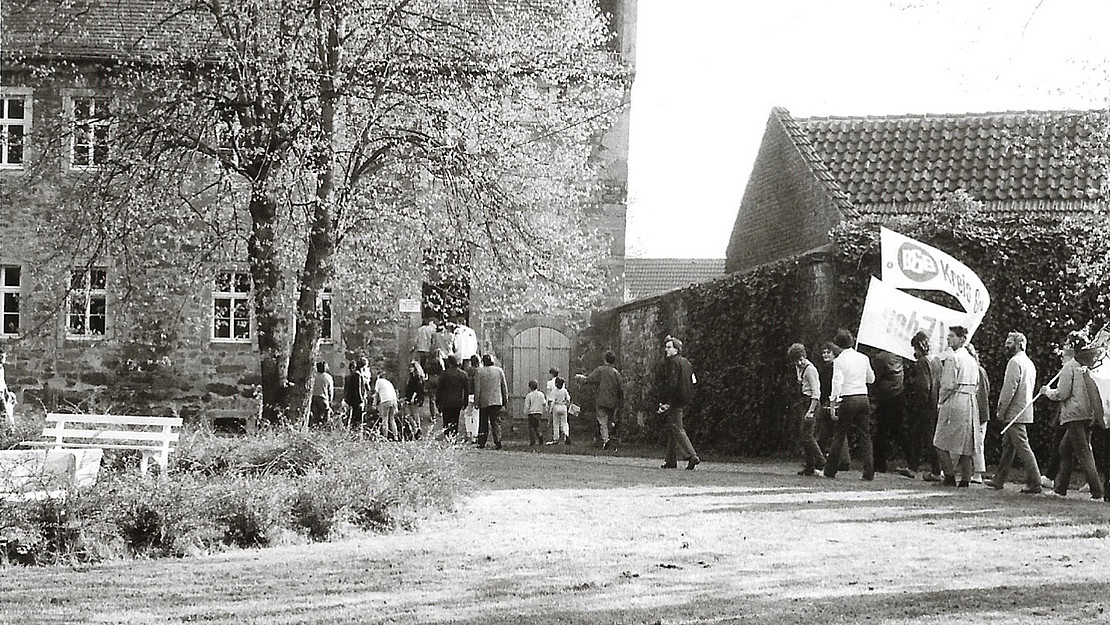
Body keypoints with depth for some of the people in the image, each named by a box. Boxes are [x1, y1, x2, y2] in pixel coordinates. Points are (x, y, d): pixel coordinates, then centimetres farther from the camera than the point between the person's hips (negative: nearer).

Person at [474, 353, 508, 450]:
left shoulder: (479, 371, -5)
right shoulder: (499, 370, 3)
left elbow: (477, 388, -5)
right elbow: (504, 386, 7)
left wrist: (476, 401, 0)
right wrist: (505, 398, 15)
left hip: (484, 401, -1)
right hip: (497, 401, 1)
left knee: (483, 423, 9)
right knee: (496, 422, 2)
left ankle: (481, 443, 10)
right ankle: (497, 441, -10)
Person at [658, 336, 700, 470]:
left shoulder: (672, 362, -13)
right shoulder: (686, 362, 15)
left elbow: (671, 383, -20)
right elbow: (692, 382, 18)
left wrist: (665, 402, -20)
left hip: (674, 400, -9)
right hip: (684, 401, 9)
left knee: (676, 429, -9)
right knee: (672, 430, 13)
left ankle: (692, 456, -18)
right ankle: (671, 461, 15)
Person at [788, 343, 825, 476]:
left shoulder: (810, 369, -15)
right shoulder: (798, 368, 11)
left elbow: (816, 393, -18)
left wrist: (811, 411, -23)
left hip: (811, 402, -9)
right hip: (802, 403, 9)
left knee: (807, 436, -13)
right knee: (805, 436, 8)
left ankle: (821, 465, -10)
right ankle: (809, 467, 11)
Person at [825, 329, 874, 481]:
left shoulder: (840, 360, -8)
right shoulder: (863, 358, 7)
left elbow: (837, 384, -13)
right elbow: (871, 378, 19)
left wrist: (833, 405, -11)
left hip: (848, 400, -4)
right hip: (863, 398, 4)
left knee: (839, 436, 5)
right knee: (865, 436, 5)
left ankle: (830, 471, 11)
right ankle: (869, 472, 0)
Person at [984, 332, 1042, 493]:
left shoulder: (1015, 362, -13)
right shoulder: (1029, 363, 16)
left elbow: (1009, 388, -18)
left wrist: (1001, 410, -13)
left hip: (1014, 413, -10)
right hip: (1025, 411, 10)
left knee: (1023, 447, -9)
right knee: (1008, 446, 14)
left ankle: (1034, 483, -10)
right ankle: (999, 480, 20)